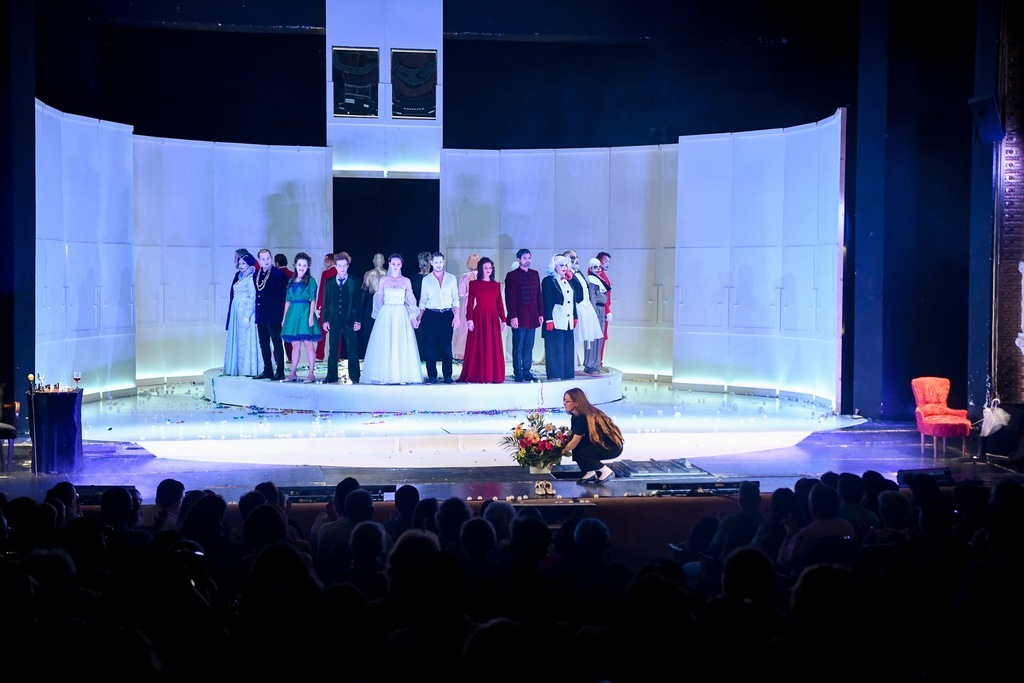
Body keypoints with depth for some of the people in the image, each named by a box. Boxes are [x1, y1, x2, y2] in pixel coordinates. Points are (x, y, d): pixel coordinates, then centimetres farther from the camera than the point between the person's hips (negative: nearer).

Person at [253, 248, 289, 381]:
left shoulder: (278, 274, -7)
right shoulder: (256, 275, 13)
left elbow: (283, 293, -8)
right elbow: (256, 294, 16)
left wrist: (281, 311, -11)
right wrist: (255, 312, 11)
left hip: (274, 315, -7)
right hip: (260, 315, 7)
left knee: (277, 344, -4)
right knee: (264, 345, 11)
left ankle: (280, 372, -2)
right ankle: (268, 371, 19)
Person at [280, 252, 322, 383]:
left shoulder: (310, 281, 1)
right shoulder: (291, 281, 15)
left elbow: (313, 300, -4)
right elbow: (288, 301, 16)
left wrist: (311, 316, -13)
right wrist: (284, 317, 12)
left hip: (305, 312, -5)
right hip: (293, 313, 5)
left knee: (308, 343, -6)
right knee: (295, 344, 8)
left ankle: (311, 374, -5)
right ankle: (292, 374, 10)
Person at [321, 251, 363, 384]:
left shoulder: (354, 282, 3)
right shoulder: (329, 282, 10)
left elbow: (358, 302, 1)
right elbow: (326, 302, 10)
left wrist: (358, 320, -6)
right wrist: (325, 320, 3)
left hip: (350, 320, -2)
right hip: (334, 320, 2)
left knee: (352, 349, 0)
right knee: (332, 349, 4)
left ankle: (354, 377, 4)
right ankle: (332, 377, 9)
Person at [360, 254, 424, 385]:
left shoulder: (406, 281, 7)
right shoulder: (383, 280, 7)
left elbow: (410, 300, 5)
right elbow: (379, 300, 8)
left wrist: (413, 317, -4)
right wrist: (379, 316, 0)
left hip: (402, 316, 0)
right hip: (386, 315, 0)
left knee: (402, 346, -2)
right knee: (385, 346, -3)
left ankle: (402, 375, 1)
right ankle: (385, 375, 0)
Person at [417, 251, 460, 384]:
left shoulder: (451, 278, 10)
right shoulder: (426, 280, 9)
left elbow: (455, 299, 9)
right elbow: (423, 301, 11)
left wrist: (456, 316, 0)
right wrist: (419, 318, 3)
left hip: (447, 315, 0)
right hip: (430, 315, 0)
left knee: (446, 346, -2)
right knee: (430, 346, -2)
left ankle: (447, 376, 3)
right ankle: (432, 376, 4)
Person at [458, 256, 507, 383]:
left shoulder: (496, 285, 12)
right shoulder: (474, 283, 3)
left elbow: (499, 304, 12)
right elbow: (470, 302, -2)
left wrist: (503, 320, 6)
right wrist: (469, 319, -11)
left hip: (493, 319, 3)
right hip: (479, 318, -3)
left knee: (494, 348, 3)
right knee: (478, 347, -2)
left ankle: (494, 375, 8)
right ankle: (477, 375, 2)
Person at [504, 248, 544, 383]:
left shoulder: (535, 274, 15)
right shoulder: (512, 275, -2)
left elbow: (538, 295, 16)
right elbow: (510, 298, -6)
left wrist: (541, 313, 10)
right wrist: (513, 316, -13)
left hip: (532, 317, 5)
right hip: (519, 317, -5)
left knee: (529, 347, 7)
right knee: (518, 347, -1)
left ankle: (527, 371, 12)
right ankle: (518, 373, 3)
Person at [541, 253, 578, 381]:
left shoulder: (569, 281, 17)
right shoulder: (548, 281, -5)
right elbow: (547, 302, -10)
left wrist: (575, 317, 16)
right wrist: (548, 320, -16)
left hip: (568, 322, 7)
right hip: (556, 321, -7)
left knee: (568, 349, 8)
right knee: (555, 348, -4)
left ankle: (567, 373, 13)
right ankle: (554, 374, 0)